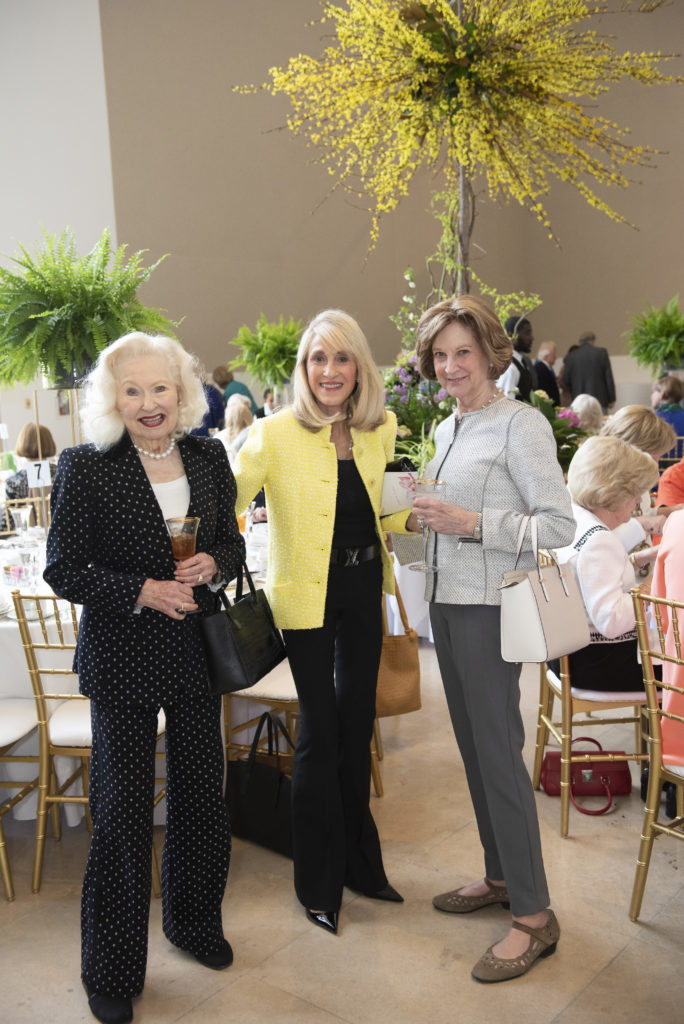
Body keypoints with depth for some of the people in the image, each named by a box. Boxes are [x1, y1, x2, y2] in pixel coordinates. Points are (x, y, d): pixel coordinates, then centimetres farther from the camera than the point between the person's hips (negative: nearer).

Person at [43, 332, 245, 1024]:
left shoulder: (209, 459, 3)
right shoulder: (85, 468, -9)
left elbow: (231, 543, 12)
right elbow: (62, 569, -8)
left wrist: (213, 566, -11)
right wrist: (143, 591, -19)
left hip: (197, 649, 4)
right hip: (121, 659, -4)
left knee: (202, 797, 16)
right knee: (122, 812, 6)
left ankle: (193, 921, 43)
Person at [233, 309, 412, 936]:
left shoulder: (379, 430, 3)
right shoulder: (275, 434, -14)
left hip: (363, 590, 5)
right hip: (308, 595, -5)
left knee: (357, 722, 16)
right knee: (321, 731, 3)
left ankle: (359, 863, 36)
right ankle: (319, 883, 24)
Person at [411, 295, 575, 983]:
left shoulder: (521, 425, -11)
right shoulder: (447, 429, 13)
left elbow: (559, 526, -16)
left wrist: (472, 525, -22)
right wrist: (420, 518, 3)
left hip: (491, 608, -8)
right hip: (447, 601, 8)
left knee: (498, 752, -4)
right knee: (473, 746, 16)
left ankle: (533, 916, 10)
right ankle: (500, 875, 32)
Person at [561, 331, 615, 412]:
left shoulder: (571, 356, 4)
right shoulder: (602, 352, 1)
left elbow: (566, 381, 5)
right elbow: (609, 377, 0)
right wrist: (611, 399, 6)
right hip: (599, 399, -2)